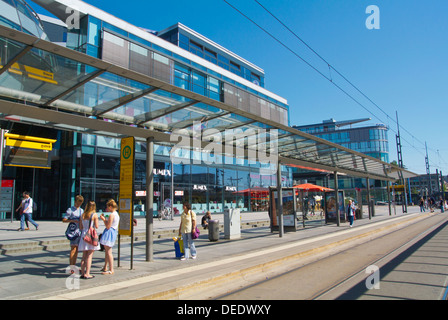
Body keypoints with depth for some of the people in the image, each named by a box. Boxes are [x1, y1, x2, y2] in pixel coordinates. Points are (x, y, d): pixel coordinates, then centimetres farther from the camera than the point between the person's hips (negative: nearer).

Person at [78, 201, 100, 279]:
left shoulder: (82, 215, 7)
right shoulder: (94, 215, -7)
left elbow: (80, 227, 9)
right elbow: (96, 226, -7)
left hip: (84, 234, 5)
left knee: (84, 256, 12)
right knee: (89, 256, -1)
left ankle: (83, 273, 16)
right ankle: (87, 274, 0)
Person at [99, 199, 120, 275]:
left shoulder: (111, 215, -17)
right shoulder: (116, 214, 13)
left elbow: (108, 226, -18)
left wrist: (103, 219, -8)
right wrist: (104, 218, 17)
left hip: (109, 232, -11)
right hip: (114, 232, 11)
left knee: (108, 252, -6)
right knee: (106, 251, 21)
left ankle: (111, 270, -4)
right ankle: (105, 268, 33)